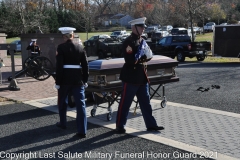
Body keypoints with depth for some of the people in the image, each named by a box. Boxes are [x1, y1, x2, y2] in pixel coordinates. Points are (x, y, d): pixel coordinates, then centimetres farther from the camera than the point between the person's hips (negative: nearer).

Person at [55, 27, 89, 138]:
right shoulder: (80, 47, 5)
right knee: (81, 104, 0)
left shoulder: (61, 47, -6)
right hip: (78, 79, 2)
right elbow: (85, 65, 5)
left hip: (65, 79, -2)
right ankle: (82, 131, -3)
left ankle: (63, 123, 36)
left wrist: (58, 82, -7)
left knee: (62, 102, 20)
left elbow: (59, 66, -11)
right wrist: (85, 80, 12)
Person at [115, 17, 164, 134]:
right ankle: (120, 126, 14)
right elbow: (131, 60, -23)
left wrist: (142, 58, -4)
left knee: (145, 102, 12)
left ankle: (151, 125, 20)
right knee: (125, 103, 2)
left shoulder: (142, 41, 13)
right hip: (131, 77, -8)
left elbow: (148, 55, 17)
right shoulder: (128, 42, -14)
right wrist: (142, 58, -10)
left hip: (142, 77, 8)